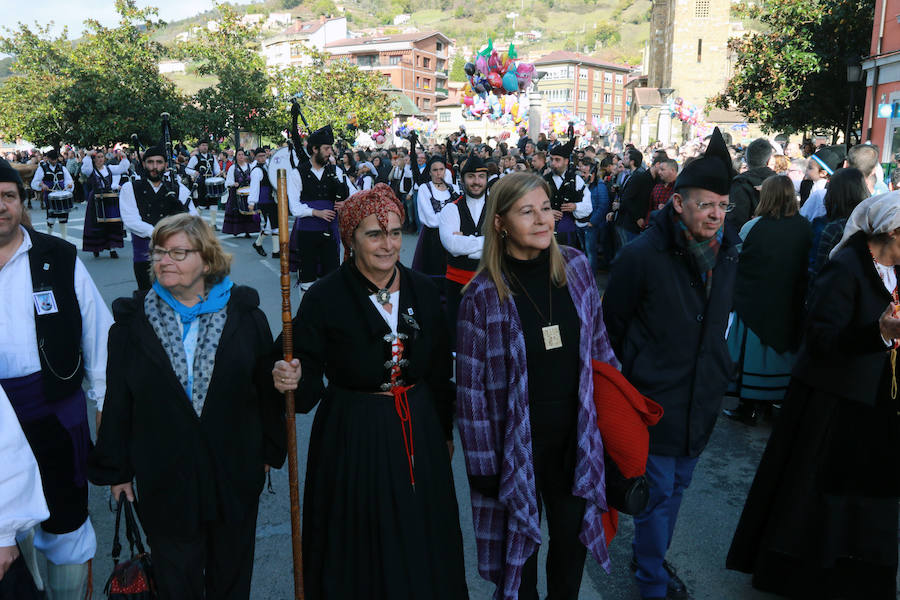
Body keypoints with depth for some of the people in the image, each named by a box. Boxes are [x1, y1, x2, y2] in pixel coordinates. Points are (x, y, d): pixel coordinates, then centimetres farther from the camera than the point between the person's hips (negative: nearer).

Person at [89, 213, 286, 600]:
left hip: (235, 472, 0)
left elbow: (267, 386, 0)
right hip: (165, 477, 0)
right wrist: (115, 469, 2)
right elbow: (117, 401, 0)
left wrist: (269, 450, 2)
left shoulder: (244, 315, -4)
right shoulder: (132, 320, -3)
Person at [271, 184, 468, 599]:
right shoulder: (325, 298, -12)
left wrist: (445, 431, 15)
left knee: (422, 545, 17)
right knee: (360, 553, 10)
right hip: (352, 438, -3)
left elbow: (439, 372, 10)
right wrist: (291, 379, -33)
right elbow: (308, 383, -11)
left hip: (419, 433, 4)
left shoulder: (422, 291, 0)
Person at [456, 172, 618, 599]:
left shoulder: (575, 267, -4)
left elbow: (598, 344, 7)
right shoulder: (483, 295, -15)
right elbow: (471, 386, -11)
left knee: (572, 538, 17)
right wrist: (483, 463, -10)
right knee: (519, 542, 15)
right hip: (517, 440, -3)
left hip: (575, 433, 3)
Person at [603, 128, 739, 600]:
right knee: (657, 491, 5)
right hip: (656, 399, -6)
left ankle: (650, 556, 43)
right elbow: (612, 324, -8)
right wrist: (631, 376, -1)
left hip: (702, 397, 6)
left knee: (677, 485, 21)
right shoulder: (642, 255, -18)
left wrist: (719, 369, 14)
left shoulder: (727, 252, 1)